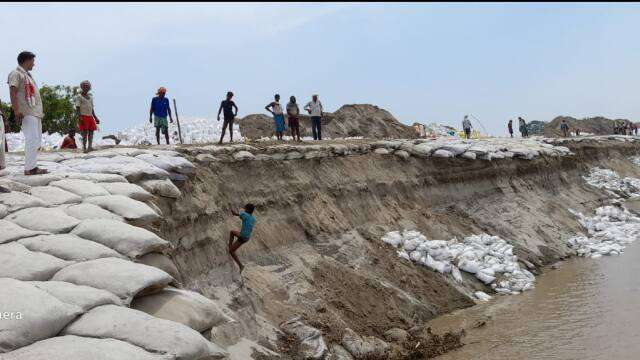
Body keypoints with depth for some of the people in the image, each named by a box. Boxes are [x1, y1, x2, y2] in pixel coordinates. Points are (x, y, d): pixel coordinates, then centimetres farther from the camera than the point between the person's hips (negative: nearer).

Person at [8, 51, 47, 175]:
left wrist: (40, 111, 24)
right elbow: (13, 93, -14)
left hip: (36, 112, 10)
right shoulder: (16, 74, -4)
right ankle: (29, 168, -12)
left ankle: (32, 166, 15)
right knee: (32, 140, -13)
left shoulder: (27, 74, 23)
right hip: (27, 113, -10)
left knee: (36, 140, 10)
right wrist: (16, 110, -23)